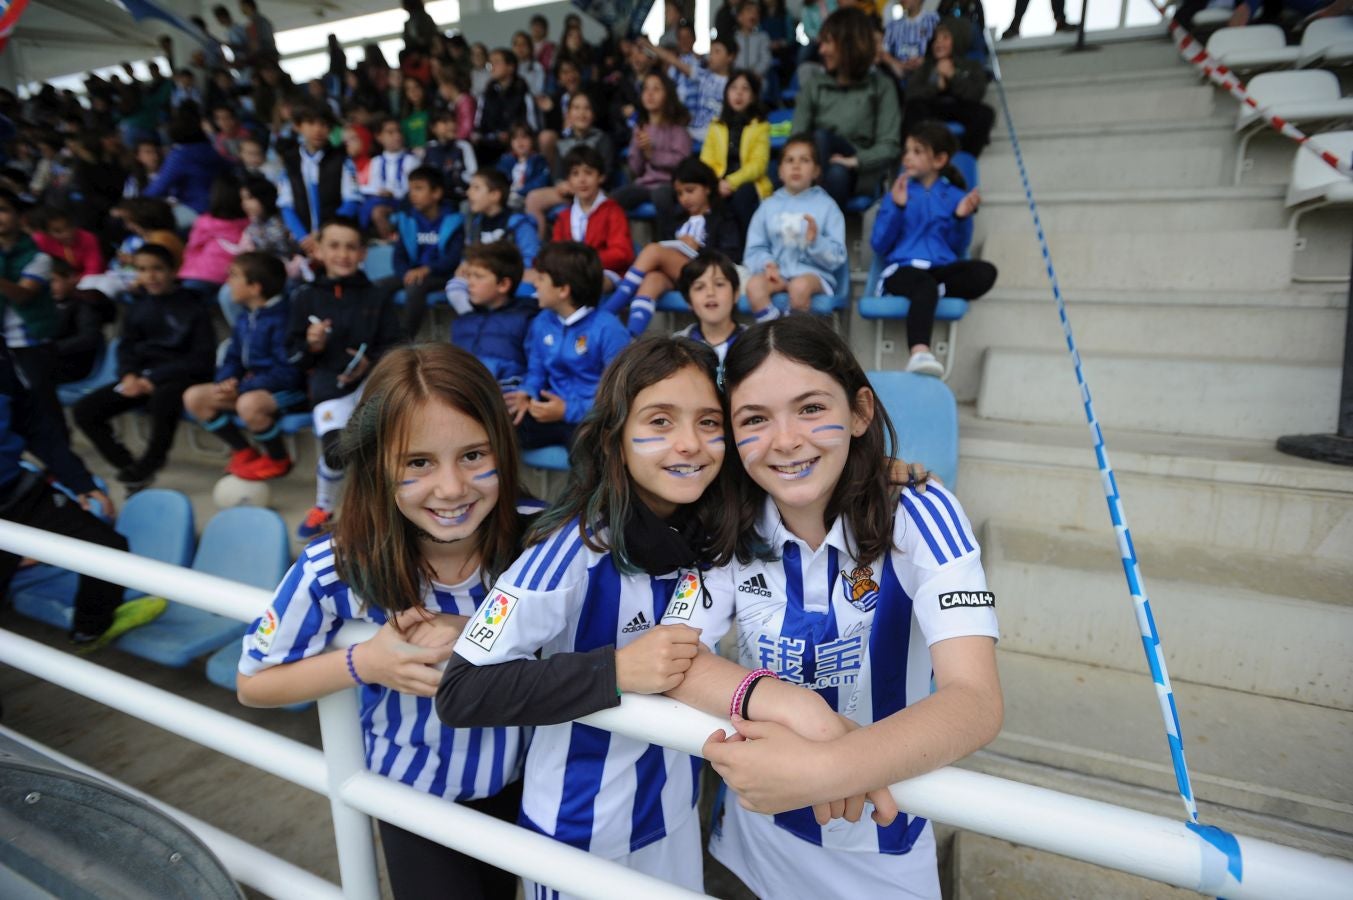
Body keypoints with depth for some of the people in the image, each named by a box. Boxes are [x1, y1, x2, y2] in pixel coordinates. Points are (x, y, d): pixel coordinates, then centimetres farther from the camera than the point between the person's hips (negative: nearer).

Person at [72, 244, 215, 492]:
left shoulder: (192, 306, -4)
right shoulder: (138, 307, 12)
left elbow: (202, 358, -9)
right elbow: (126, 347, 17)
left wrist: (154, 380, -15)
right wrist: (128, 375, -6)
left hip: (179, 377, -6)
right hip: (141, 377, 6)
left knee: (161, 400, -40)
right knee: (84, 410, -8)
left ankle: (145, 468, -17)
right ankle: (129, 466, -4)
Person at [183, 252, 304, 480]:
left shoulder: (283, 319, -18)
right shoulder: (244, 319, 10)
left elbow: (287, 372, -24)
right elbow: (233, 360, 15)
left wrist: (241, 390, -22)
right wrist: (225, 383, -9)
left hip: (285, 391, -9)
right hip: (251, 386, 9)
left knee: (248, 404, -38)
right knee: (193, 397, -3)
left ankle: (278, 460, -10)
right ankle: (243, 451, 7)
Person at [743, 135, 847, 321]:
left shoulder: (826, 205, 7)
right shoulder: (768, 206, 13)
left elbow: (837, 257, 3)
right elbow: (754, 250, 10)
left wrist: (816, 242, -17)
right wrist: (767, 264, -11)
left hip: (814, 273, -1)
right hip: (778, 272, 2)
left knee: (800, 286, -36)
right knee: (753, 285, -31)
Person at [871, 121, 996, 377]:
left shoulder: (955, 196, 15)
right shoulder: (898, 192, 13)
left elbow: (958, 249, 13)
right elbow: (879, 245, 4)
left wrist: (962, 218, -4)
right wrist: (897, 207, -7)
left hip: (941, 269, 3)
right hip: (903, 268, -3)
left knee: (984, 273, -26)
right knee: (925, 284, -39)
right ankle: (919, 353, -56)